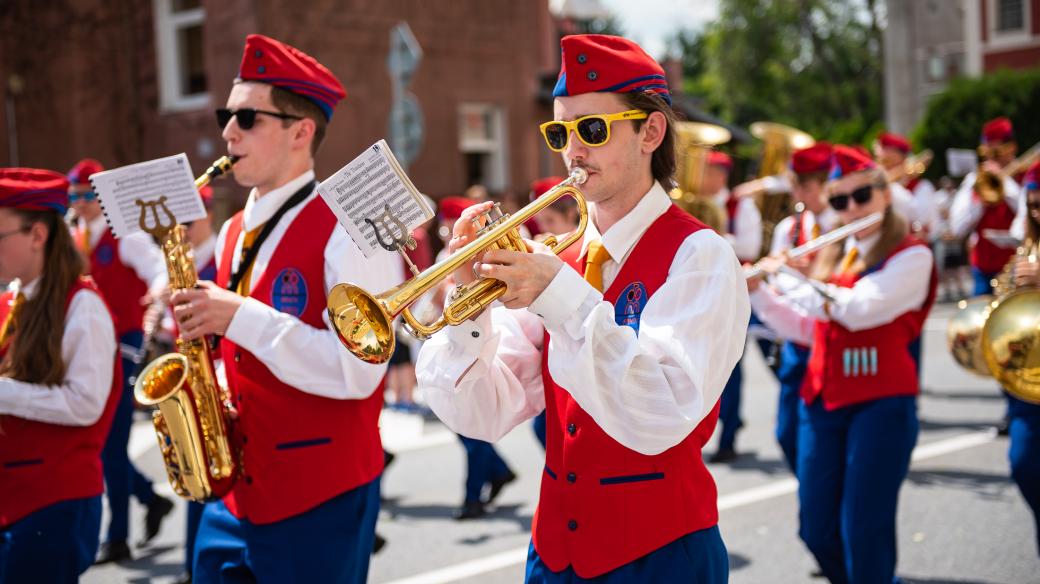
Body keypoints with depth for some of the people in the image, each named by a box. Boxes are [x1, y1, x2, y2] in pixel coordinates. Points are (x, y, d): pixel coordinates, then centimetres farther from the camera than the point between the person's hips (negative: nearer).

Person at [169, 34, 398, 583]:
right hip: (234, 490, 7)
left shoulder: (348, 230, -13)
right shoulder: (233, 234, 11)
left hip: (321, 500, -7)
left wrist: (241, 317, -22)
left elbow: (358, 371, -22)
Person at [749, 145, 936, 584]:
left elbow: (857, 309, -18)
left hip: (881, 403, -6)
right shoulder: (829, 257, 15)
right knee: (817, 531, 5)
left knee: (864, 532, -8)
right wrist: (756, 290, 5)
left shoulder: (911, 255, -4)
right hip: (822, 401, 6)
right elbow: (803, 327, 17)